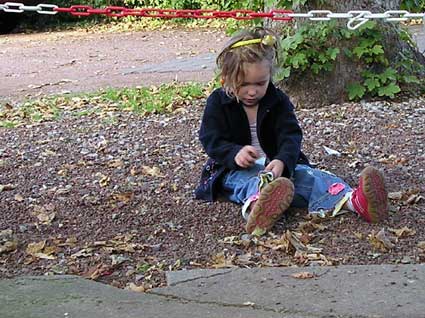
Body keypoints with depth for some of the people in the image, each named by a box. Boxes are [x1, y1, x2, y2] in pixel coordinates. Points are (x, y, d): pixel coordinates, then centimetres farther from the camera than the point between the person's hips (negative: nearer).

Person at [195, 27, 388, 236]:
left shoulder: (278, 101, 7)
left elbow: (291, 136, -7)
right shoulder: (218, 102, 2)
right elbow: (211, 140, -7)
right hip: (235, 170, -2)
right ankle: (257, 204, -78)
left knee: (307, 175, -26)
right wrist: (235, 153, -30)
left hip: (277, 164, 3)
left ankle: (353, 200, -54)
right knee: (252, 181, -38)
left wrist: (282, 161, -30)